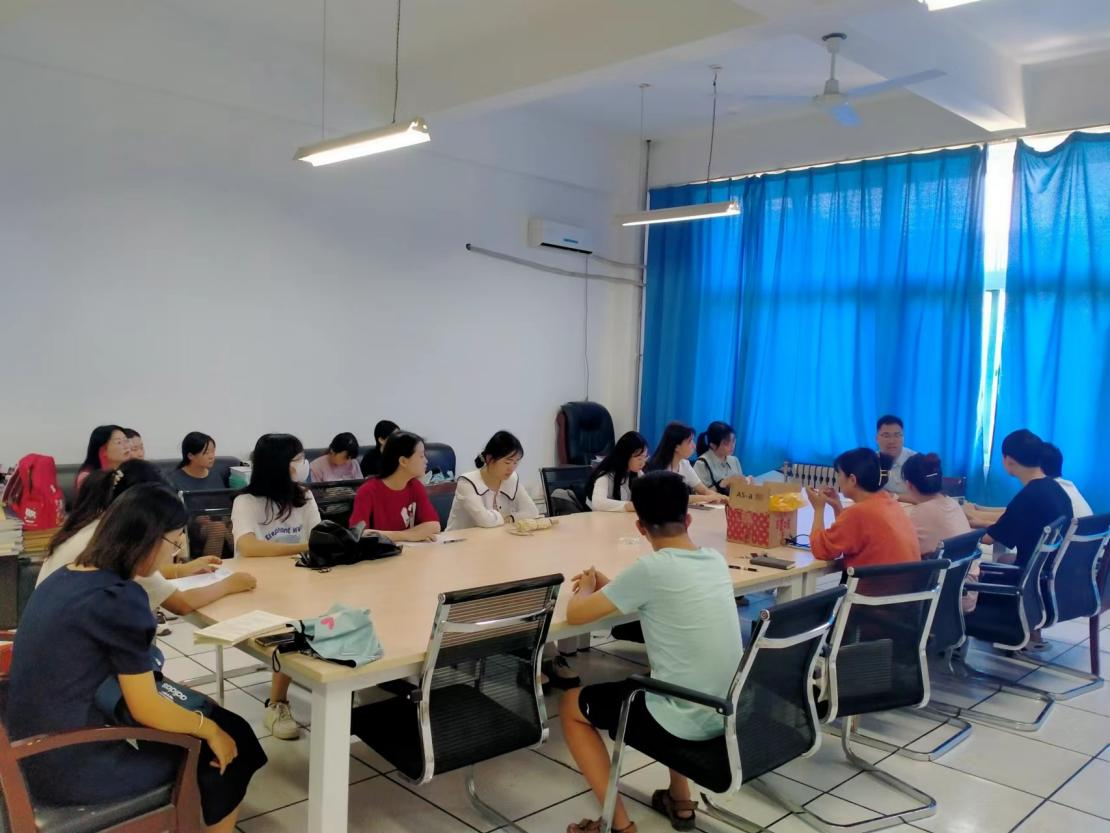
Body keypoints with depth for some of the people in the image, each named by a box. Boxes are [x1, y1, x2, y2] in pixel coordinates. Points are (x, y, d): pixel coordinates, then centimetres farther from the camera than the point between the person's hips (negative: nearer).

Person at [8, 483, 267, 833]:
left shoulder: (63, 577, 3)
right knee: (230, 741, 7)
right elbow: (146, 709, -17)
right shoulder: (119, 598, -22)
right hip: (71, 768, -8)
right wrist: (209, 729, -2)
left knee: (205, 712, 19)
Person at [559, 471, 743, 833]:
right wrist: (607, 585, 19)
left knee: (571, 705, 13)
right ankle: (680, 800, 37)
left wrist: (587, 589, 10)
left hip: (688, 720, -7)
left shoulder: (652, 569, -19)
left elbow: (575, 614, -10)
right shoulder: (716, 560, 2)